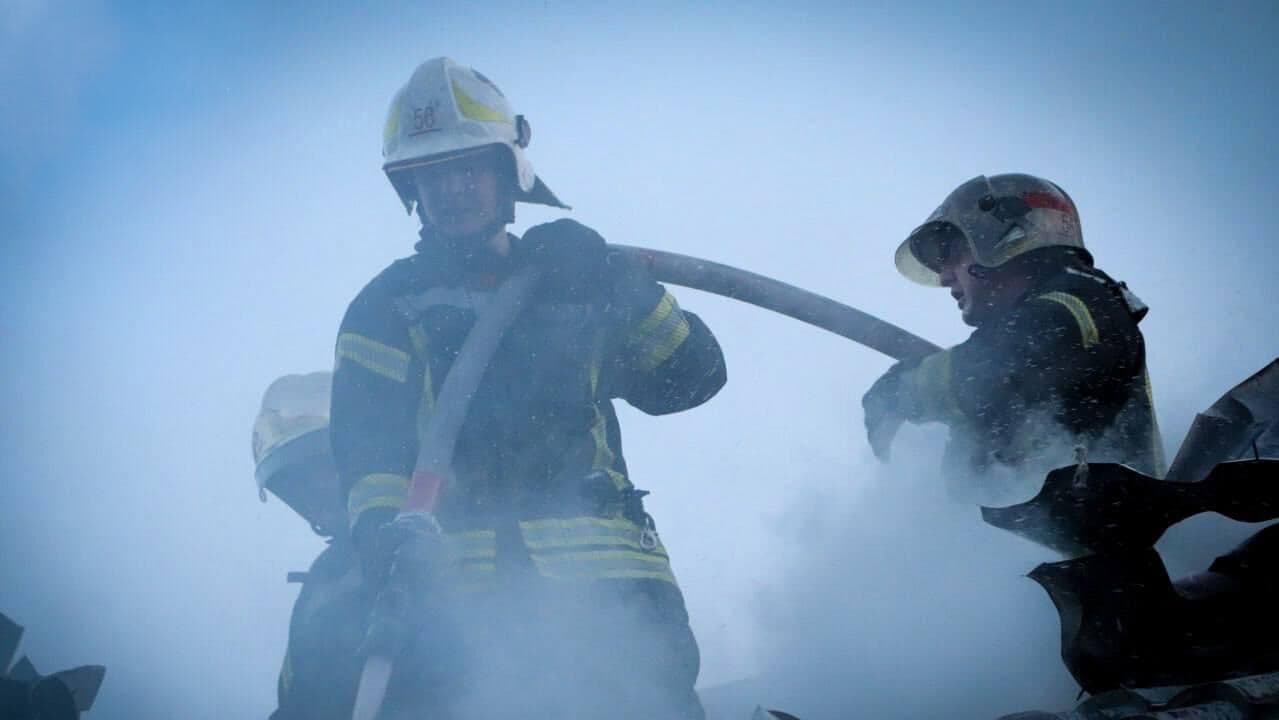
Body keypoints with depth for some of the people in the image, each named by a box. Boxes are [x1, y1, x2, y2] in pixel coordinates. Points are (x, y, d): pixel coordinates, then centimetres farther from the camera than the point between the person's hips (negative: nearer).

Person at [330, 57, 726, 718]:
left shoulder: (572, 285, 23)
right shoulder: (389, 304, 18)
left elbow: (691, 377, 16)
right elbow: (366, 436, 3)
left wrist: (621, 286, 1)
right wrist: (382, 531, -16)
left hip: (609, 573, 1)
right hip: (468, 591, -1)